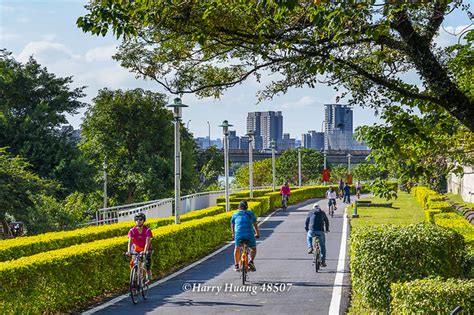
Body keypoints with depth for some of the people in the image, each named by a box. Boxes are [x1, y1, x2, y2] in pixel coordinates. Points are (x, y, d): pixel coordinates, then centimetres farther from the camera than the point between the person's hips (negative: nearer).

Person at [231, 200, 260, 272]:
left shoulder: (235, 215, 20)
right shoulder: (251, 214, 19)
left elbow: (232, 225, 33)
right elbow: (255, 225, 31)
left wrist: (233, 234, 50)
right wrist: (258, 233, 48)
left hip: (238, 235, 1)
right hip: (249, 234, 0)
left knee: (237, 249, 26)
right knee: (253, 249, 23)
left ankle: (236, 265, 24)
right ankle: (251, 261, 1)